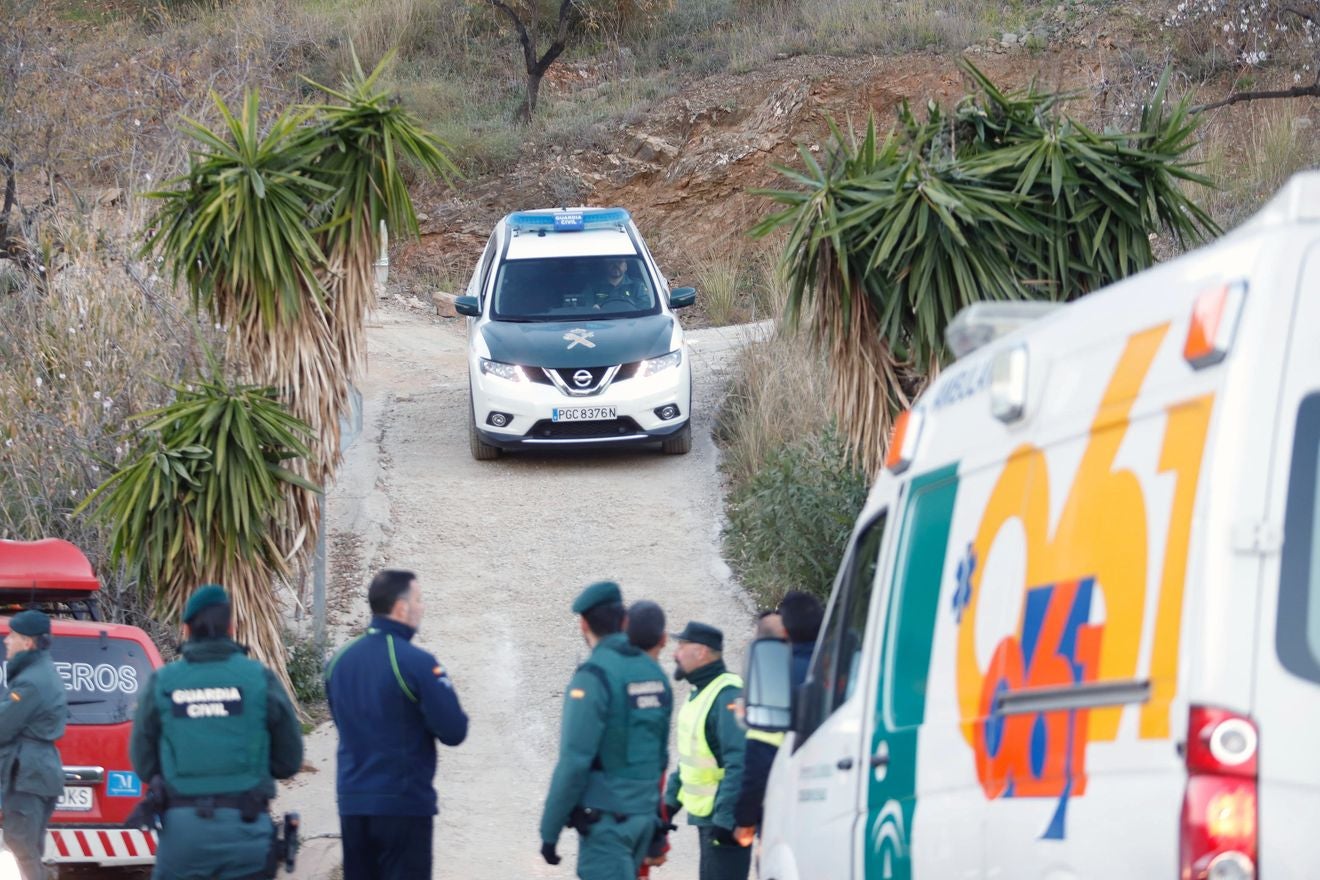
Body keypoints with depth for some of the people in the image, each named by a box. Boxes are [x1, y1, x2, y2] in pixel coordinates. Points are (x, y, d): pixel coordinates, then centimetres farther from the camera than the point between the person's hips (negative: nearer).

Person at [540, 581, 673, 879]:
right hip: (644, 815, 8)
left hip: (606, 819, -8)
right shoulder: (653, 672, 9)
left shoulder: (593, 677, -14)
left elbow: (574, 762, -18)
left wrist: (549, 831, -13)